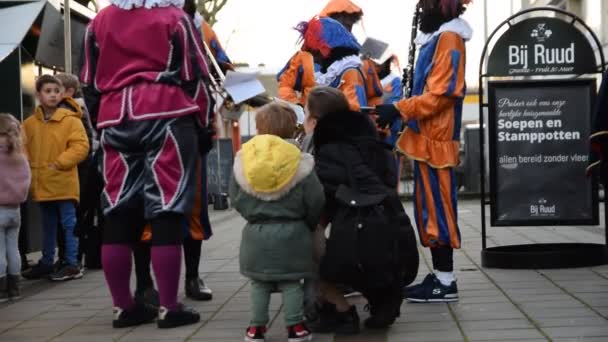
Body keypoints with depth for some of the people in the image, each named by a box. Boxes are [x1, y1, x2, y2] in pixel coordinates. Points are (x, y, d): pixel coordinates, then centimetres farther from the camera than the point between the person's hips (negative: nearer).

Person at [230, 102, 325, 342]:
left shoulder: (243, 161, -4)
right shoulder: (299, 162, -9)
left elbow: (235, 199, 4)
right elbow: (315, 201, -5)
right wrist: (308, 225, 13)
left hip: (255, 233, 2)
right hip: (291, 233, -2)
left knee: (259, 283, 12)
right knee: (291, 283, 7)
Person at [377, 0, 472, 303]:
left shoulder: (448, 38, -12)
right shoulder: (437, 38, 18)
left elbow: (441, 94, -20)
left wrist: (399, 110, -21)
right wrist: (402, 111, 11)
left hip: (435, 141, -10)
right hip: (426, 139, 10)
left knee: (437, 210, -6)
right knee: (428, 210, 12)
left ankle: (446, 283, -1)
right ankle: (438, 276, 18)